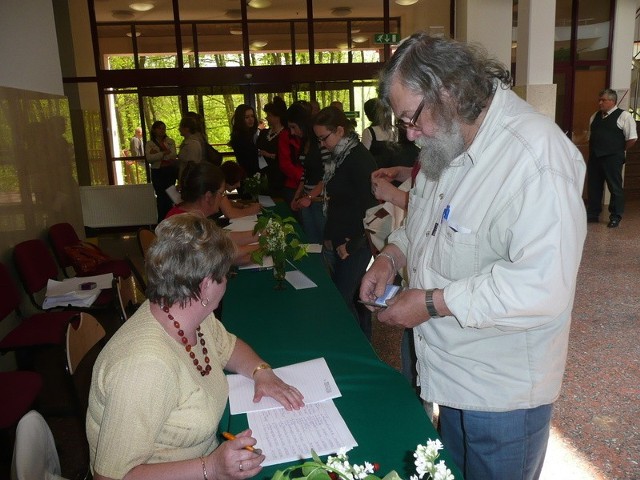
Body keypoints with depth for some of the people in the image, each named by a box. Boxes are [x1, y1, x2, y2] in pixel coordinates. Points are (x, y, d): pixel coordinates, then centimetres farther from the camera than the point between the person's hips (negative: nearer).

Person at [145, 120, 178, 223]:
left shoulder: (170, 141, 8)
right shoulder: (149, 144, 5)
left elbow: (173, 156, -8)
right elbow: (149, 158, -12)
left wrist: (157, 154, -11)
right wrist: (163, 153, -16)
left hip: (170, 171, 1)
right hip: (157, 173, -1)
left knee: (169, 196, 1)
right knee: (161, 196, -2)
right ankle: (161, 222, 5)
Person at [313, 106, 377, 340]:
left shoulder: (360, 158, -16)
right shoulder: (339, 157, 10)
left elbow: (368, 205, -20)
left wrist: (349, 243, -15)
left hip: (354, 245, -8)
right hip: (337, 242, 8)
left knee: (343, 299, -2)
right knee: (355, 298, 16)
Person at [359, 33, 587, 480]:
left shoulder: (534, 154, -28)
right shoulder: (447, 141, 2)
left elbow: (543, 288, -32)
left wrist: (433, 302, -25)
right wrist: (393, 254, -2)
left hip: (504, 391, -8)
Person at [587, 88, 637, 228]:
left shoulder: (623, 116, -5)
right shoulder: (595, 116, 15)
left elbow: (632, 138, -9)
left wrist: (620, 150, -1)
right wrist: (594, 149, 12)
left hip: (612, 158, -6)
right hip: (594, 157, 6)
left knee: (615, 187, 0)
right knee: (593, 186, 11)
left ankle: (615, 217, 9)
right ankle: (593, 214, 22)